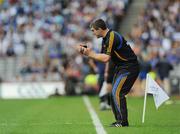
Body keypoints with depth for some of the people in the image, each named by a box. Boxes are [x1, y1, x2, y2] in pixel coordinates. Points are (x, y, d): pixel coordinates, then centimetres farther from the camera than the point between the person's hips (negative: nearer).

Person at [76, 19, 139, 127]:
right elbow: (103, 56, 11)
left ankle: (123, 122, -13)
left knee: (117, 93, -16)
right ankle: (119, 120, 11)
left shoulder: (112, 37, -20)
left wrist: (91, 54, -15)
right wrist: (87, 52, 3)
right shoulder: (106, 38, 12)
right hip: (120, 67, 10)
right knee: (114, 94, 7)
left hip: (129, 68, -10)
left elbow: (106, 58, -25)